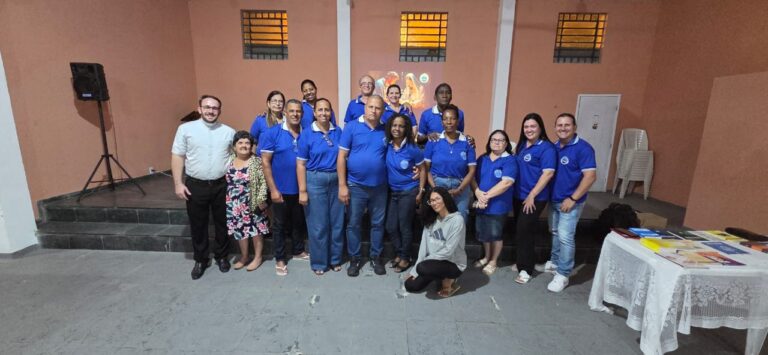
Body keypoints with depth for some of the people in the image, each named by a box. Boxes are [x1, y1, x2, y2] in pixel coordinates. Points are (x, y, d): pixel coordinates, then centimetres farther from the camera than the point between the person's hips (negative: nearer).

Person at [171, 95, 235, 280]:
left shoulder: (229, 132, 2)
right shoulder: (186, 129, -1)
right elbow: (177, 157, 0)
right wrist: (178, 183, -5)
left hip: (222, 185, 1)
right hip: (195, 185, 0)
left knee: (222, 223, 12)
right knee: (198, 225, 12)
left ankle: (221, 256, 31)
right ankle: (201, 260, 30)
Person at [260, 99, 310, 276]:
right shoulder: (272, 133, -9)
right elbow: (265, 162, -10)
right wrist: (273, 189, -14)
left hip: (301, 188, 3)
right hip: (281, 189, -3)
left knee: (299, 222, 19)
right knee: (280, 224, 12)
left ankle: (298, 250, 40)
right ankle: (279, 259, 28)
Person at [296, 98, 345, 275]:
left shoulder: (338, 132, 6)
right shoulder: (307, 134, -3)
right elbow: (301, 164, -5)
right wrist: (302, 191, -10)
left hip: (336, 180, 3)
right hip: (315, 181, -3)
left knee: (337, 222, 10)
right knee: (318, 224, 5)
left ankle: (335, 259, 27)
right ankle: (319, 262, 22)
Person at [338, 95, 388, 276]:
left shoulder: (386, 131, 3)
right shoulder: (351, 127, -5)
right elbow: (342, 157, -7)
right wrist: (342, 185, -11)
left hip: (379, 186, 3)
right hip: (356, 186, -2)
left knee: (378, 224, 13)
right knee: (354, 224, 10)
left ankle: (376, 257, 31)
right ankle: (354, 258, 28)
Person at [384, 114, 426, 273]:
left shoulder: (412, 149, -14)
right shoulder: (386, 146, -5)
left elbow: (422, 170, -5)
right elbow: (385, 166, 7)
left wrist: (420, 191, -7)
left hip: (408, 192, -4)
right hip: (392, 191, 5)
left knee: (404, 226, 5)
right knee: (391, 227, 11)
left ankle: (405, 258, 24)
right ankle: (399, 254, 32)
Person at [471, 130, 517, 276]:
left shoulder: (509, 160, -9)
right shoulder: (482, 159, 7)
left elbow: (506, 183, -21)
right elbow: (473, 177, 3)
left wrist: (487, 195, -20)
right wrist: (478, 193, -15)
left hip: (498, 205, -5)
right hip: (481, 203, 5)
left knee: (495, 234, 8)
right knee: (483, 232, 16)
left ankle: (493, 261, 29)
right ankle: (486, 257, 38)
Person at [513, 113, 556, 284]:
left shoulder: (546, 148, -11)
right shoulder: (521, 145, 9)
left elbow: (548, 173, -18)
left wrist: (532, 195, -18)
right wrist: (521, 193, 9)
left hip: (535, 198, -7)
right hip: (518, 195, 7)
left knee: (525, 231, -3)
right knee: (519, 230, 14)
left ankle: (526, 269, 11)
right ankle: (522, 262, 31)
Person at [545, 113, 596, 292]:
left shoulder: (583, 148, -14)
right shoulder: (554, 146, 6)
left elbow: (590, 176, -19)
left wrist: (572, 199, -20)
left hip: (570, 201, -6)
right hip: (553, 199, 7)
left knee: (565, 236, -5)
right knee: (555, 233, 18)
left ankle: (563, 274, 7)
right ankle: (554, 262, 35)